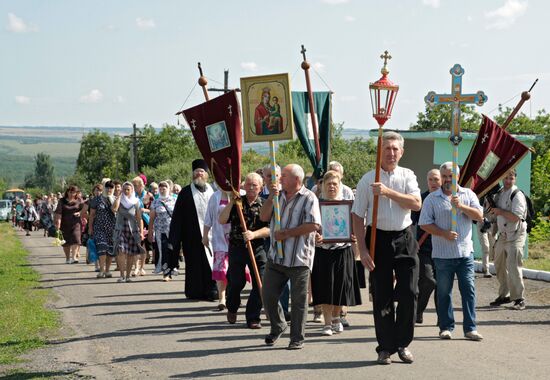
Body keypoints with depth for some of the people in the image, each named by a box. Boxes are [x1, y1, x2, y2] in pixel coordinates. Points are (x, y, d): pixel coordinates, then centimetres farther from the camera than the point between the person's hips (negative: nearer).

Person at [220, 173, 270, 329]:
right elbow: (222, 220, -3)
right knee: (236, 282, 5)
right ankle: (232, 309, 34)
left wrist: (254, 234, -22)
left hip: (258, 248, 0)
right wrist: (231, 203, -12)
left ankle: (253, 318, 4)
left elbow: (269, 229, -6)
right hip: (237, 247, 0)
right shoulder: (237, 202, 6)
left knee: (260, 284, -7)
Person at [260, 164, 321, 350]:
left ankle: (297, 338, 12)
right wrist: (271, 197, -6)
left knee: (298, 300, 2)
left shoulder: (309, 198, -7)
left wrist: (287, 233, -16)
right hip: (275, 256, 6)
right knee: (268, 295, 8)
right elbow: (264, 217, 7)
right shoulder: (279, 195, 14)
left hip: (299, 259, -6)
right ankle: (278, 326, 31)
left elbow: (313, 225, -17)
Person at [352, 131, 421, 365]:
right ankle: (385, 348, 14)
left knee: (409, 293, -3)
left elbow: (416, 204, -11)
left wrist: (388, 192, -21)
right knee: (381, 297, 3)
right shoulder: (367, 180, 1)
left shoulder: (407, 176, 6)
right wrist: (362, 250, -7)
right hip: (378, 238, -1)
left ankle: (403, 344, 14)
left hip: (404, 239, 1)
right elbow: (358, 216, 0)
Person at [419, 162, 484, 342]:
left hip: (465, 252, 1)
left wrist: (461, 206, -16)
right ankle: (446, 327, 14)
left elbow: (479, 216, -2)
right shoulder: (432, 198, 3)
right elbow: (424, 223, -2)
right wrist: (444, 234, -14)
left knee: (469, 290, -1)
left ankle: (470, 328, 2)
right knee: (444, 292, 5)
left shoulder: (468, 194, 9)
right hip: (442, 254, -1)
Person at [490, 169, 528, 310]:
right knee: (500, 266, 13)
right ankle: (504, 295, 25)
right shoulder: (500, 193, 13)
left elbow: (516, 217, -23)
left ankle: (519, 299, -9)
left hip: (515, 236, -8)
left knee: (513, 267, -14)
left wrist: (500, 211, -15)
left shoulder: (517, 195, -13)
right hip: (502, 235, 8)